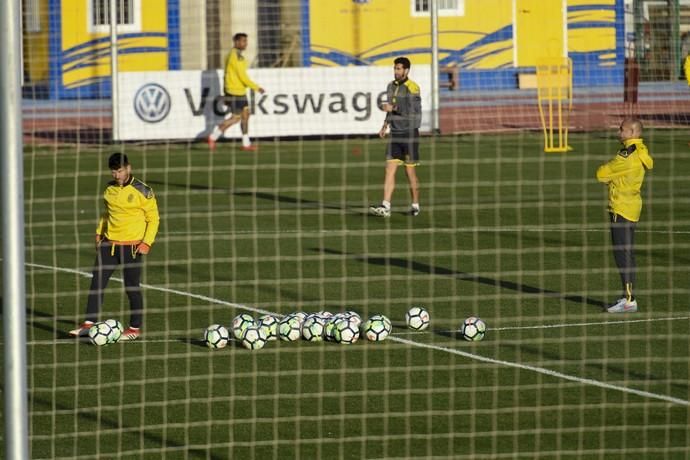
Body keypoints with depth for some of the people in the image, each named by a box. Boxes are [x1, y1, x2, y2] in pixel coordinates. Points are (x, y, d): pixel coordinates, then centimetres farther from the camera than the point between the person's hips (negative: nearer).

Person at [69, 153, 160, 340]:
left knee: (131, 287, 0)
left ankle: (135, 328, 14)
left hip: (132, 246, -5)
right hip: (109, 243, 5)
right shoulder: (110, 188, 8)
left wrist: (147, 242, -12)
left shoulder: (142, 191, -10)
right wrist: (99, 232, 13)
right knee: (97, 282, 1)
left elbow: (153, 218, -4)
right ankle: (89, 323, 6)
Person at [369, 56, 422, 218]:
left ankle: (415, 206, 17)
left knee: (410, 171, 2)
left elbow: (413, 111, -19)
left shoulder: (412, 88, -11)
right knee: (390, 169, -5)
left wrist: (393, 108, -21)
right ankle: (385, 207, -11)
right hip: (395, 134, 6)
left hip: (410, 133, -6)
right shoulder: (391, 86, 12)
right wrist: (385, 125, 13)